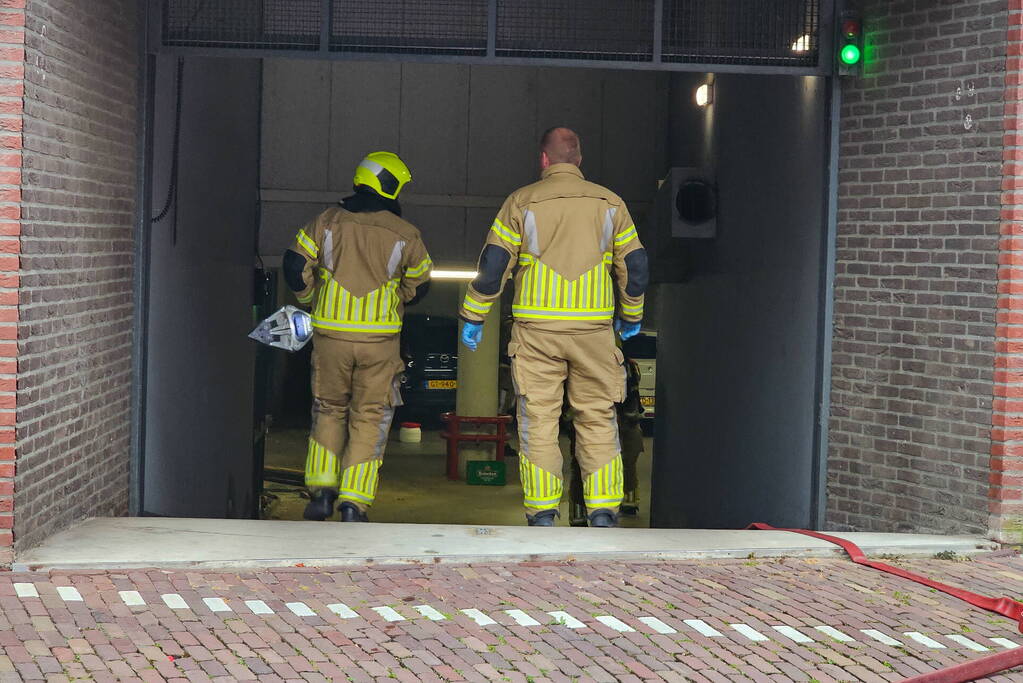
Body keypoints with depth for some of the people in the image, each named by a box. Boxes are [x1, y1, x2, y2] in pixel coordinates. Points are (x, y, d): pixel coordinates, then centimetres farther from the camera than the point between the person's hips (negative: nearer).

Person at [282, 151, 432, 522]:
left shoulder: (327, 222, 2)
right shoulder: (404, 234, -1)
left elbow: (296, 265, 1)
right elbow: (418, 285, 10)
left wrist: (311, 301, 19)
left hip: (331, 334, 1)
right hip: (379, 338, -1)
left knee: (329, 411, 18)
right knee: (369, 419, 6)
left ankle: (322, 491, 9)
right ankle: (353, 504, 0)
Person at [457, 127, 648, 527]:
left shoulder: (522, 202, 2)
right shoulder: (609, 203, 8)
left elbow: (492, 266, 0)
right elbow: (634, 266, 10)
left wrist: (473, 317, 10)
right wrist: (631, 315, 25)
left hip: (537, 328, -1)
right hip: (594, 328, 1)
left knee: (539, 421, 3)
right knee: (598, 420, 7)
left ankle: (542, 514, 0)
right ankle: (603, 511, 1)